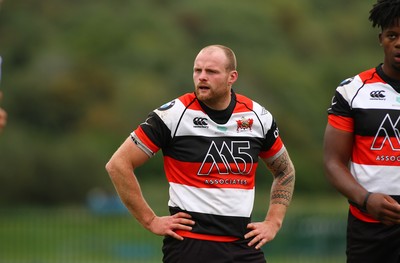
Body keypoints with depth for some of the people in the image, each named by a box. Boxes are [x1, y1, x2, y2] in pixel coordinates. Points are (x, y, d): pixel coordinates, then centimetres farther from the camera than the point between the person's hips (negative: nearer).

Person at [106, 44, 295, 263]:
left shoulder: (259, 117, 5)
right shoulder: (173, 114, -7)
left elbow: (285, 171, 22)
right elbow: (118, 164, -5)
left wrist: (273, 223, 10)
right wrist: (150, 221, -6)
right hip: (189, 244, -3)